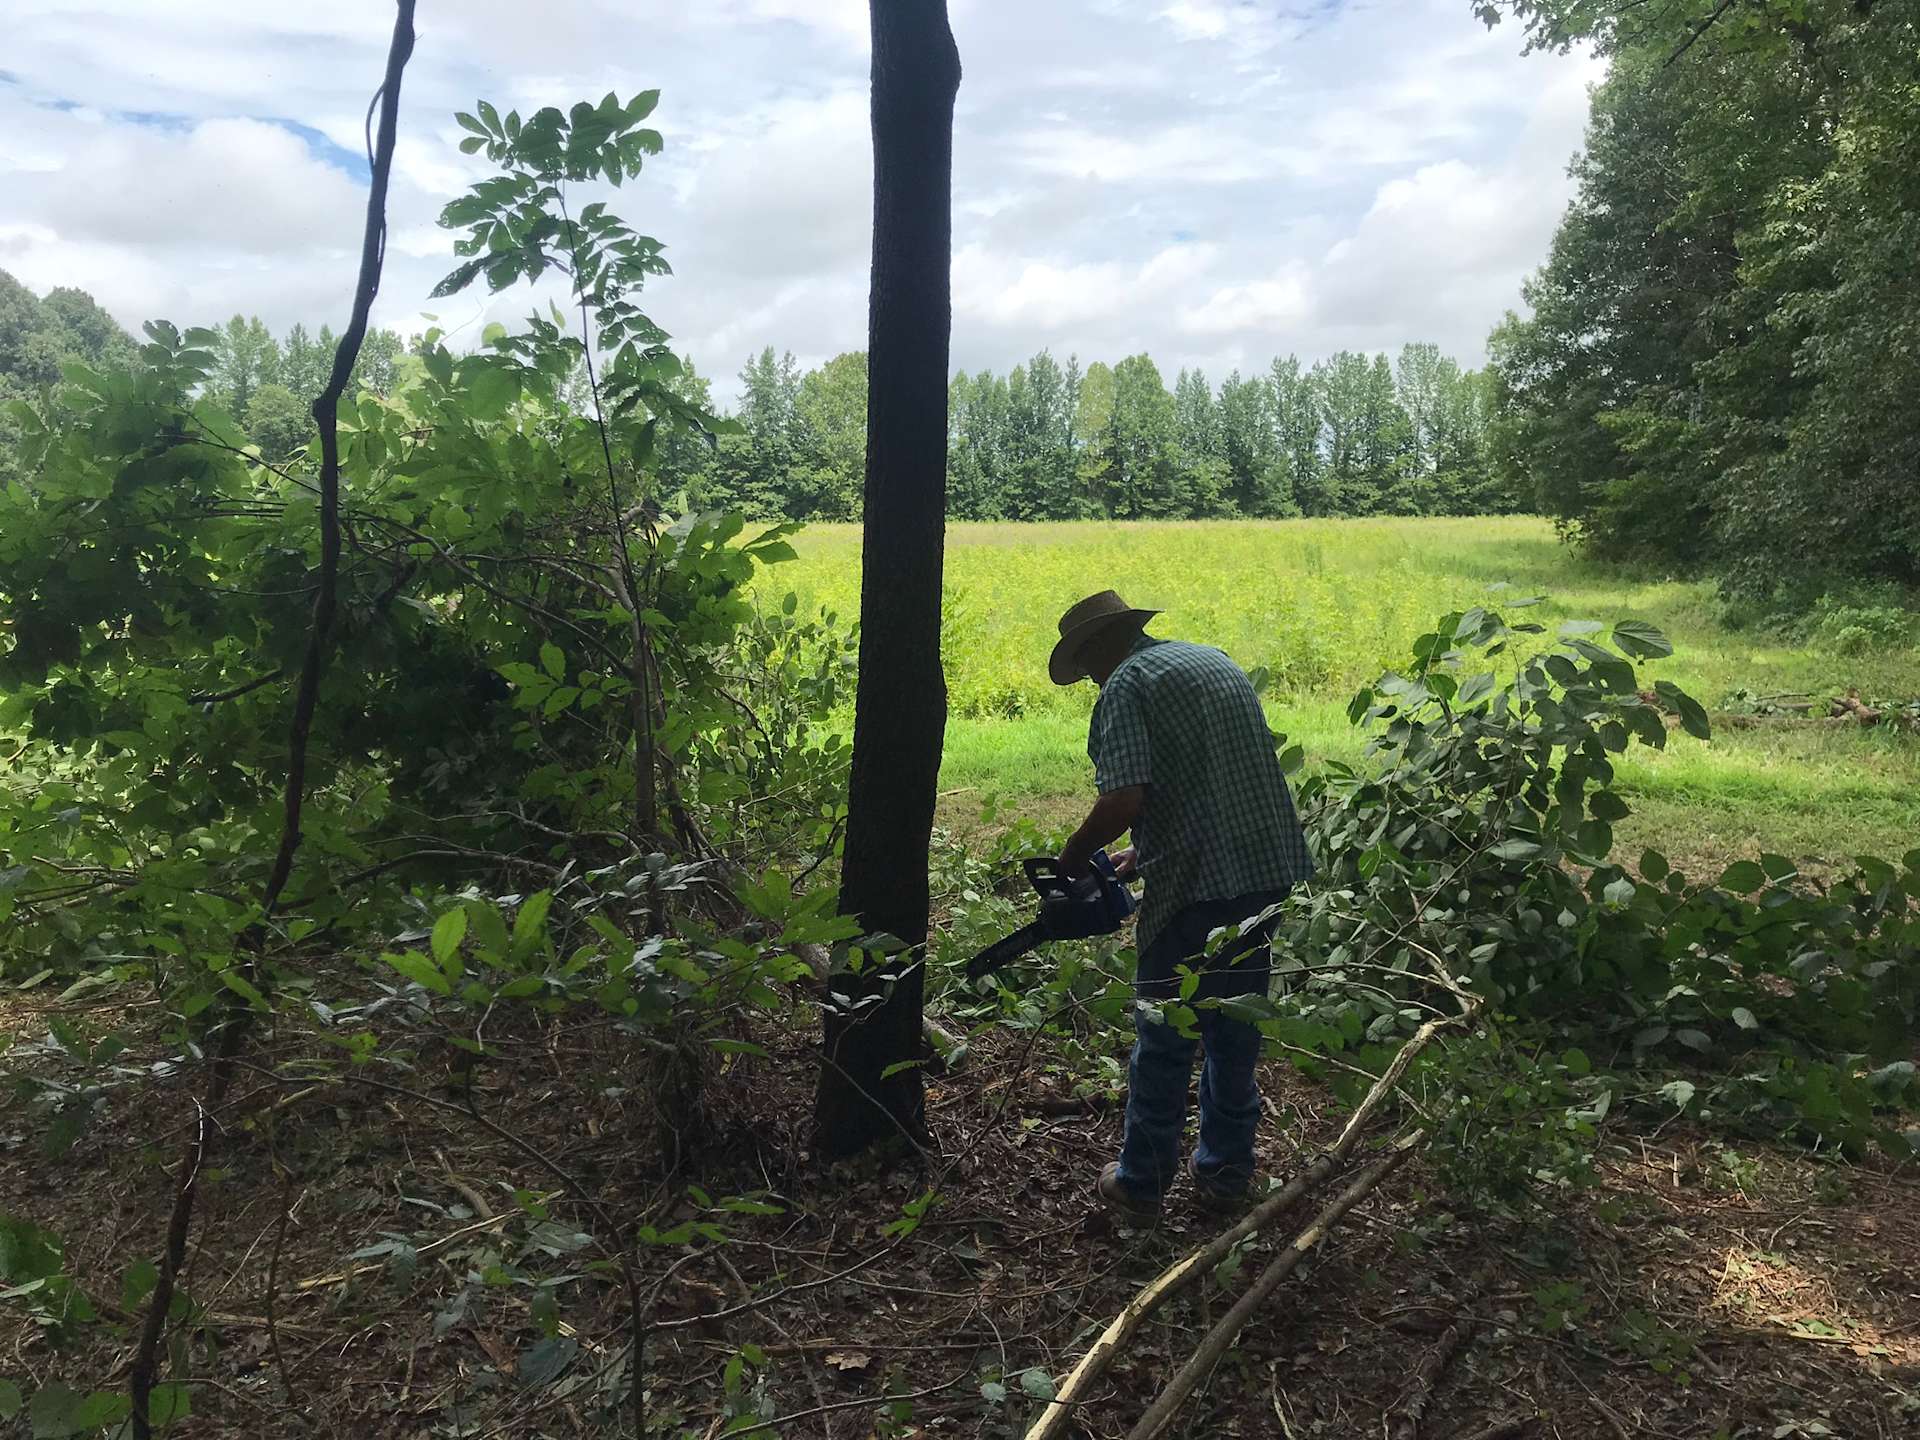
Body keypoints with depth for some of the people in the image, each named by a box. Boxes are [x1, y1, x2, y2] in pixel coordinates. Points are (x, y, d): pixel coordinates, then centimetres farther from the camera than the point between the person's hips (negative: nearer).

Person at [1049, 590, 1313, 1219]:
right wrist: (1146, 852, 23)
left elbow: (1123, 801, -20)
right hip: (1270, 869, 8)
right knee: (1235, 1028, 19)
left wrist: (1073, 856, -2)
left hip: (1199, 885, -7)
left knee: (1165, 1039, 7)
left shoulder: (1126, 685, -8)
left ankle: (1142, 1183, 20)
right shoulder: (1216, 661, 18)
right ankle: (1226, 1172, 31)